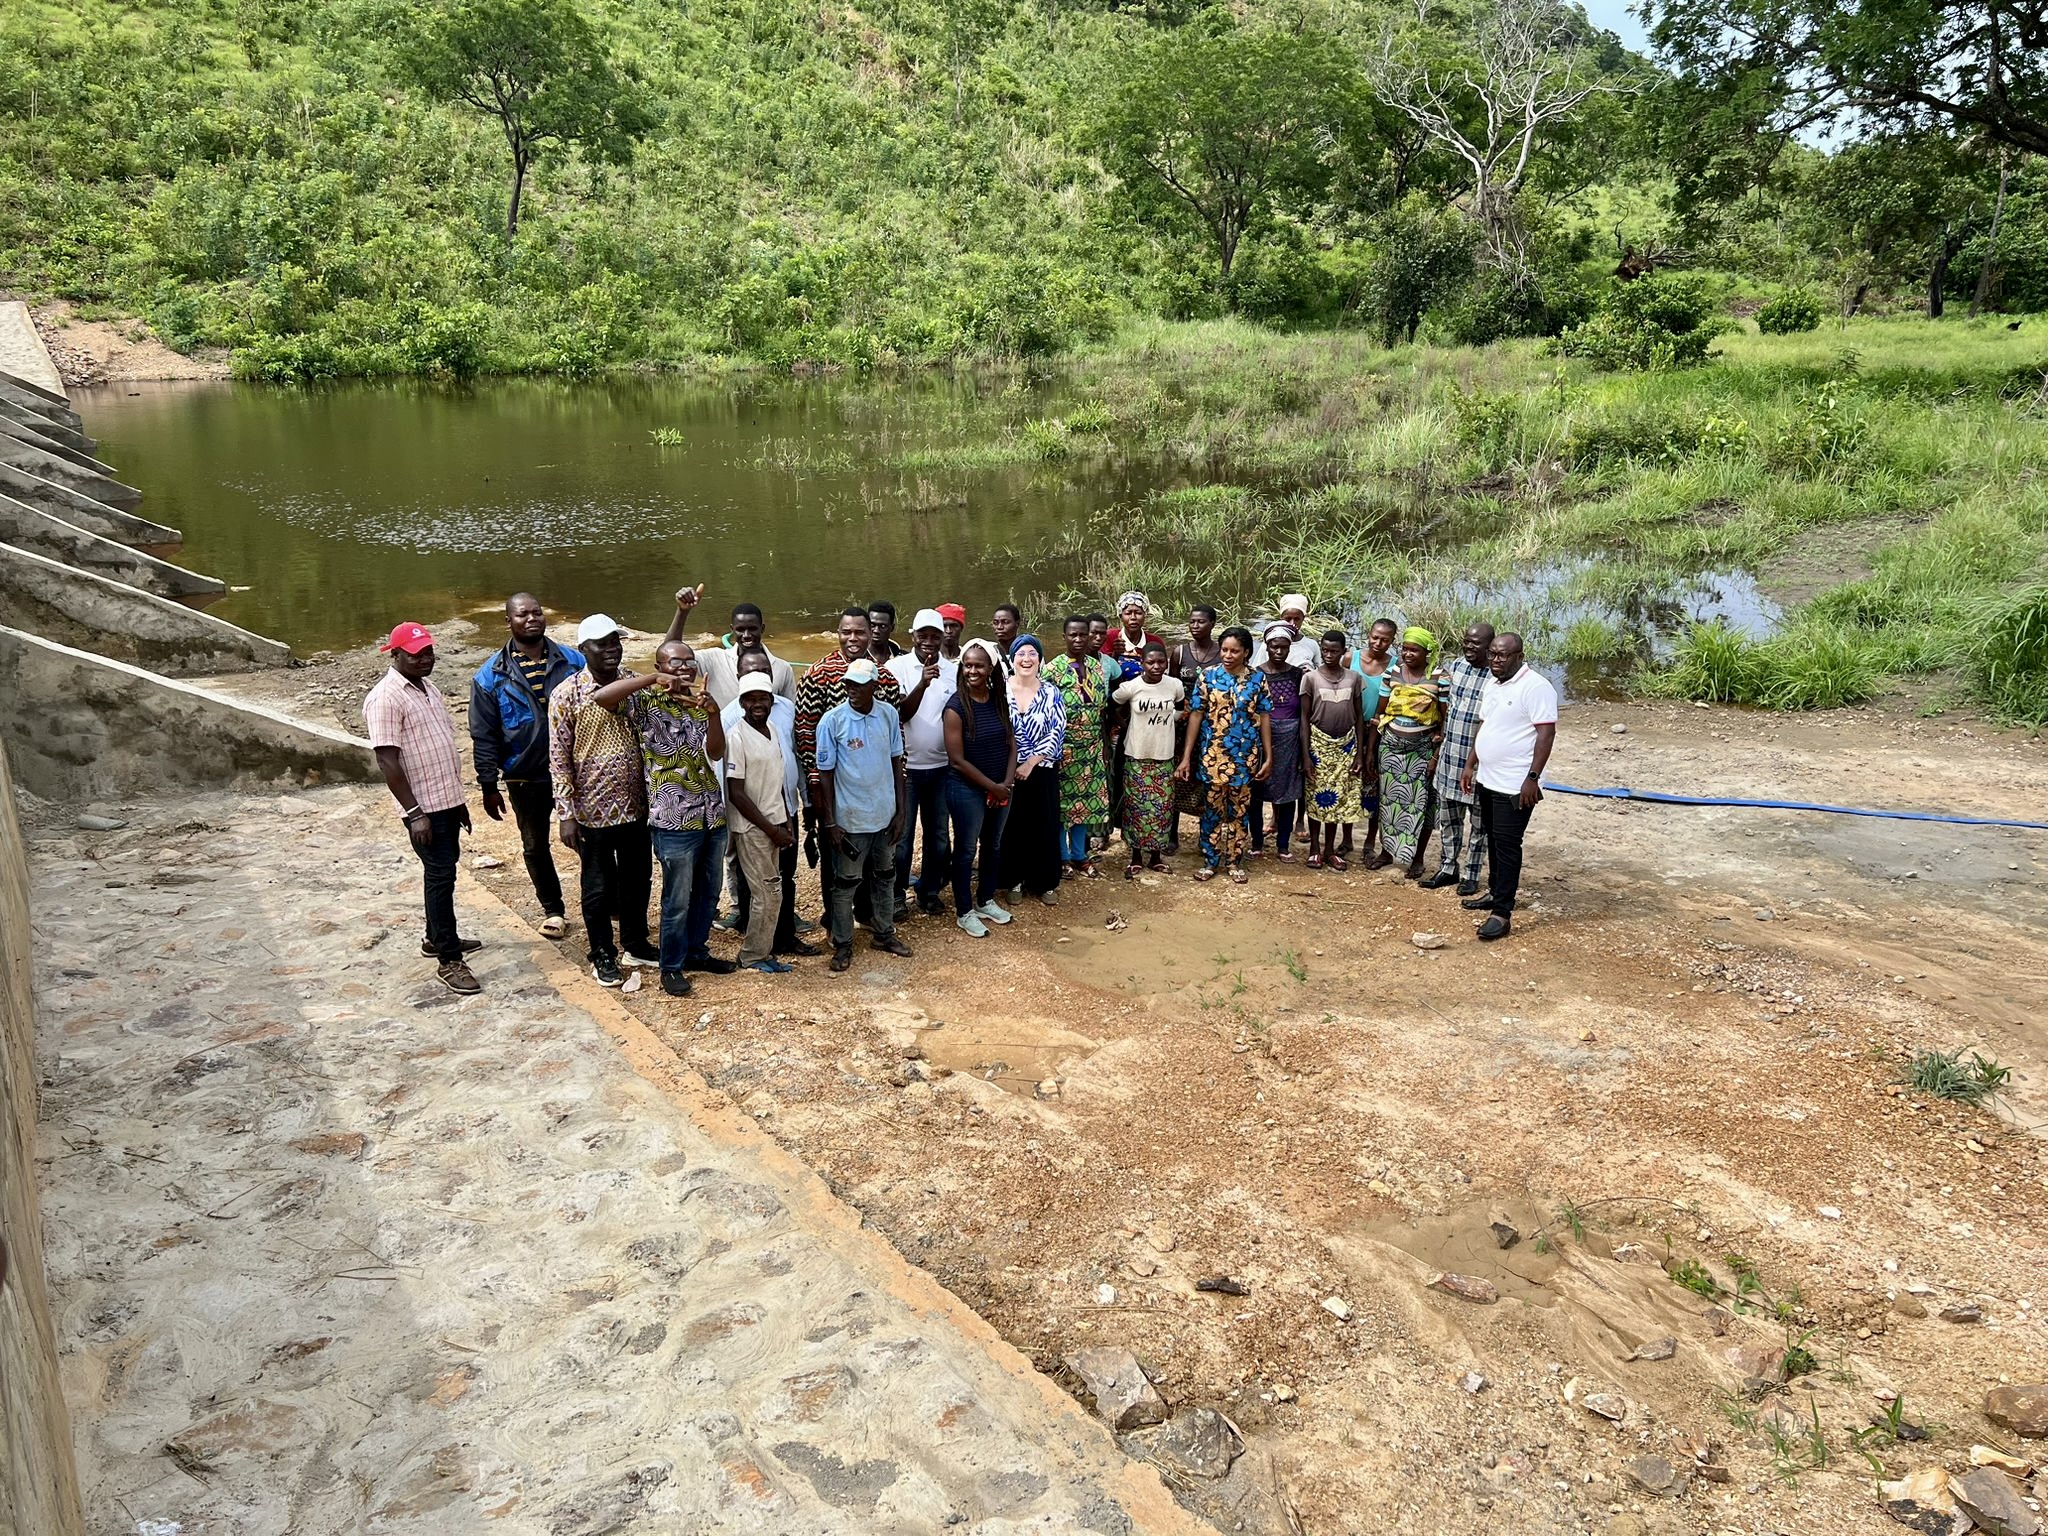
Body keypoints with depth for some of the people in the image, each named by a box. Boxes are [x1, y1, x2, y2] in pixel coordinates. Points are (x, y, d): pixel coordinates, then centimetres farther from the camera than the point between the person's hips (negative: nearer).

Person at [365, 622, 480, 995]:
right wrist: (414, 812, -21)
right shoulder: (385, 698, -16)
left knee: (442, 872, 18)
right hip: (424, 808, -9)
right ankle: (449, 961, -1)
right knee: (440, 876, -6)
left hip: (448, 801, 9)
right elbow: (387, 760, -19)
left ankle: (437, 937, 34)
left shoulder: (429, 690, 12)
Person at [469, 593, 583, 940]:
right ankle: (553, 910, 32)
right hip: (525, 778, 0)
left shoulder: (573, 661, -2)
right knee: (535, 846, 14)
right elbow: (483, 735, -2)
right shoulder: (491, 675, -6)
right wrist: (489, 786, -3)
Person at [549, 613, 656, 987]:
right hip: (594, 809, -4)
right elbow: (559, 759, -11)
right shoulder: (567, 695, -12)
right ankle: (602, 955, 26)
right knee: (598, 886, 10)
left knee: (638, 878, 17)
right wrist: (566, 815, -13)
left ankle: (635, 943, 36)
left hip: (636, 804, 4)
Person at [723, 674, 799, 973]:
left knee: (771, 893, 12)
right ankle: (754, 956, 13)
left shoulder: (774, 729, 6)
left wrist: (787, 822, 7)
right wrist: (771, 829, -15)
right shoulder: (736, 736, -16)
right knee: (768, 895, -2)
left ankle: (762, 951, 23)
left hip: (776, 822, 7)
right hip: (751, 827, -7)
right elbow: (736, 793, -17)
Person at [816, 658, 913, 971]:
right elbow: (825, 774, -9)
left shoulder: (889, 716, -4)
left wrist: (900, 810, 4)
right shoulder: (832, 720, -14)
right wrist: (829, 823, -11)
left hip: (885, 816, 4)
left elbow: (896, 763, 5)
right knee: (846, 883, 8)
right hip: (850, 819, -4)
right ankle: (842, 945, 21)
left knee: (885, 877, 18)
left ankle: (884, 933, 35)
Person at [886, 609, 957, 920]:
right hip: (906, 766, -3)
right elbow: (902, 713, -16)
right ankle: (898, 894, 19)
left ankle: (930, 890, 28)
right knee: (902, 834, 7)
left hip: (941, 767, 3)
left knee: (938, 833, 13)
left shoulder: (954, 670, 1)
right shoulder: (897, 668, -9)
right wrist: (922, 684, -31)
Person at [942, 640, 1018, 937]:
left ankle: (986, 901, 36)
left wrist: (1007, 783, -9)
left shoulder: (1000, 700, -1)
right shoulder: (956, 706, -18)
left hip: (1001, 788, 6)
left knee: (993, 846, 18)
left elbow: (1011, 744, 4)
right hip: (967, 790, -6)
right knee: (966, 850, 7)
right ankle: (964, 912, 20)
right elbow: (957, 759, -18)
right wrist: (992, 787, -15)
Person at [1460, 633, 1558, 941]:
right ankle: (1495, 892, 32)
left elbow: (1546, 734, -19)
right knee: (1493, 840, 18)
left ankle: (1503, 913, -3)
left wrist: (1532, 778, -23)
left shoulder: (1535, 687, -16)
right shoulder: (1492, 685, 11)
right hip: (1487, 780, 8)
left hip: (1515, 786, -8)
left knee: (1507, 845, -6)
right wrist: (1470, 765, 16)